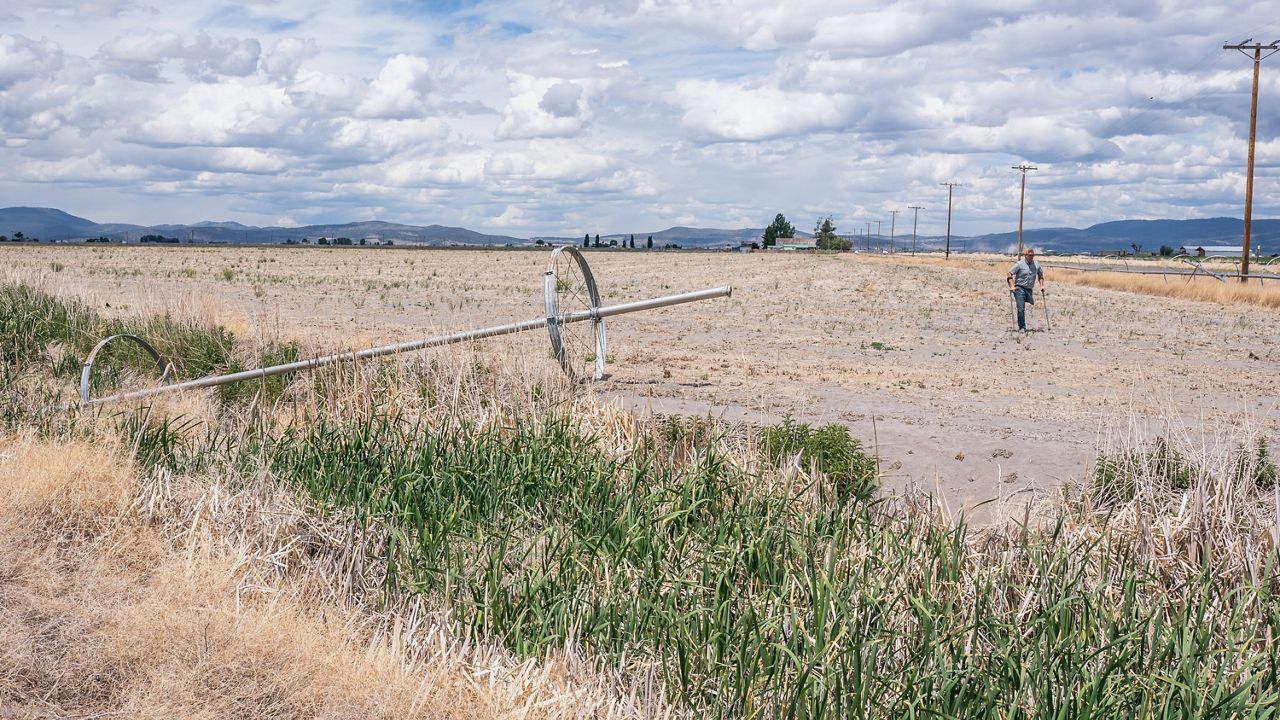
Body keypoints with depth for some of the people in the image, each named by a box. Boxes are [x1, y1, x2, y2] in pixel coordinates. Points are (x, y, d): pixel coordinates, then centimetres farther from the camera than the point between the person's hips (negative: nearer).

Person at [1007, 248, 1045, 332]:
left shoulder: (1036, 264, 7)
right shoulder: (1019, 264, -7)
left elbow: (1040, 274, 24)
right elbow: (1010, 274, -7)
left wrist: (1042, 285, 17)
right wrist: (1012, 286, -15)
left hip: (1029, 289, 4)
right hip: (1019, 288, -4)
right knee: (1021, 308, -10)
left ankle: (1022, 326, 18)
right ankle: (1022, 327, -5)